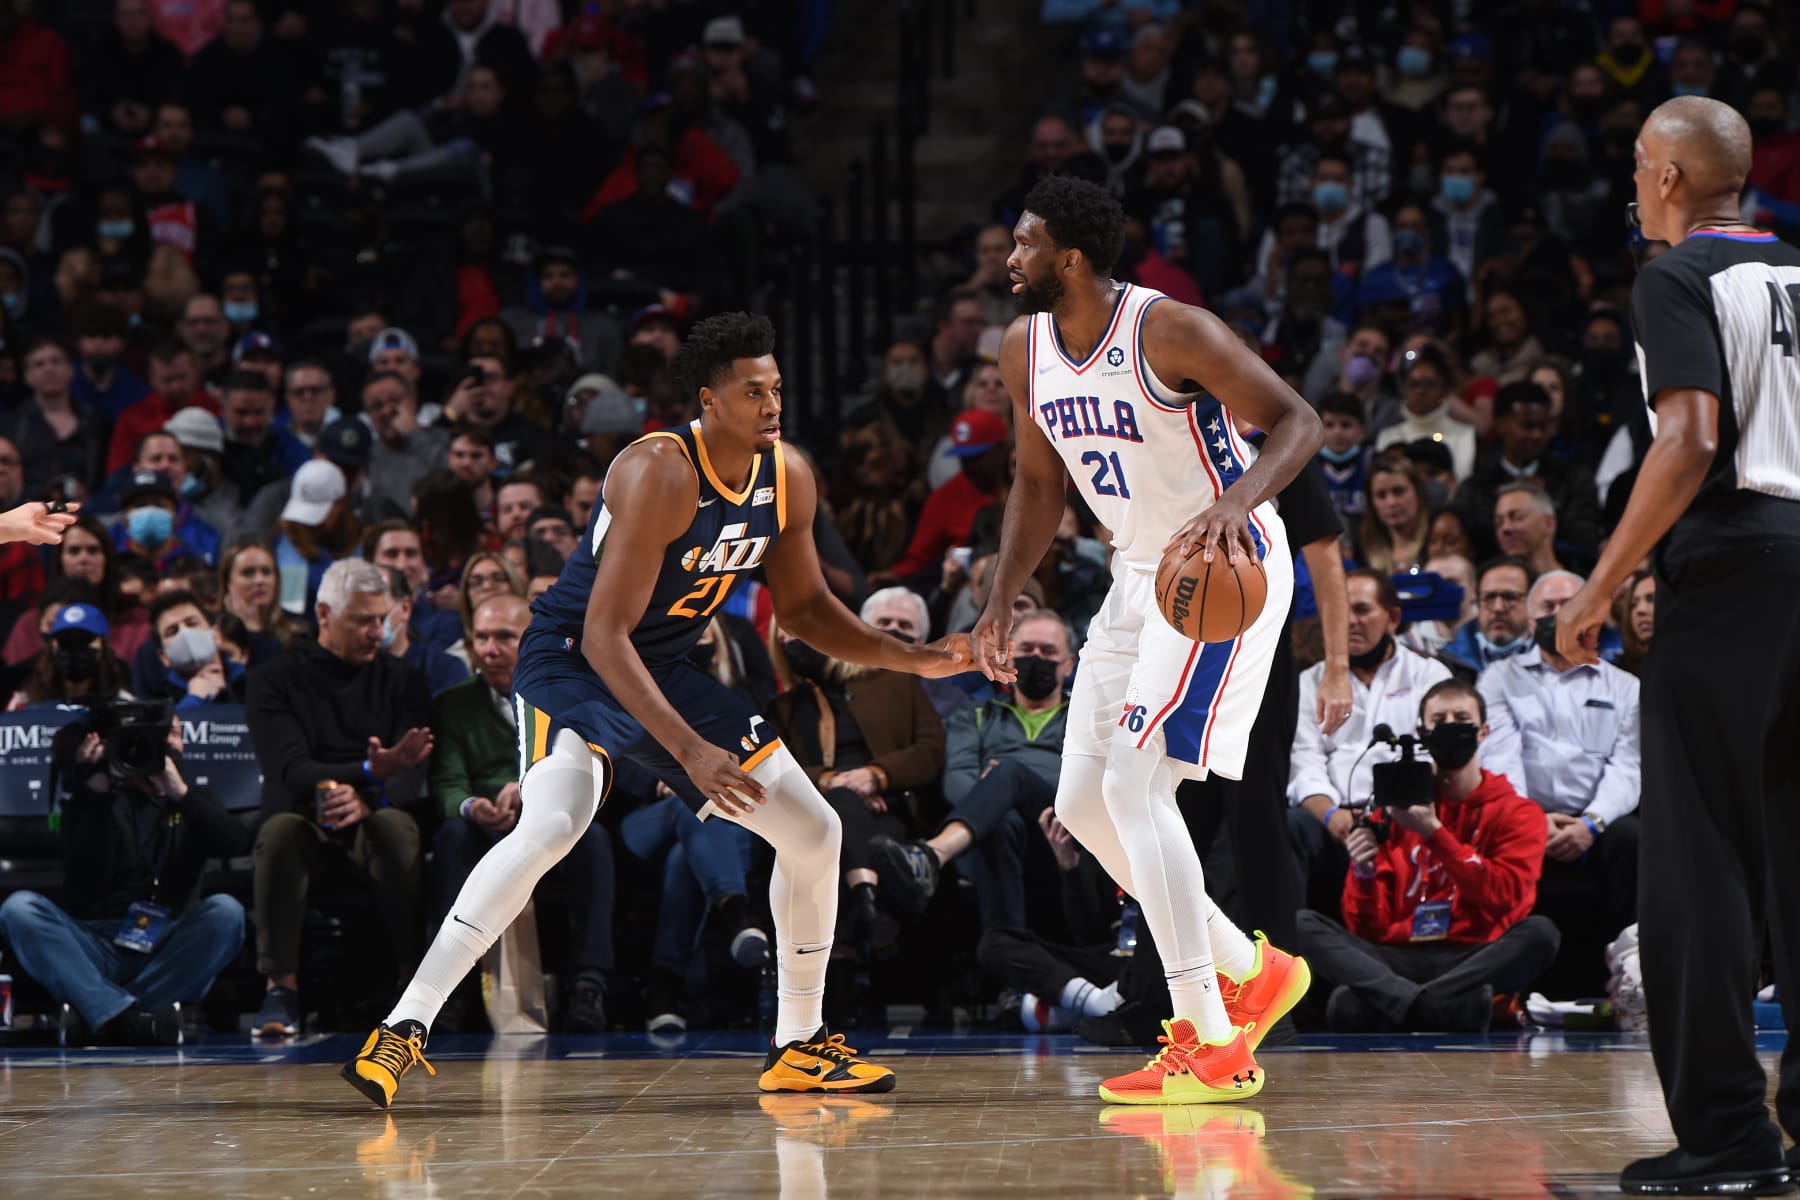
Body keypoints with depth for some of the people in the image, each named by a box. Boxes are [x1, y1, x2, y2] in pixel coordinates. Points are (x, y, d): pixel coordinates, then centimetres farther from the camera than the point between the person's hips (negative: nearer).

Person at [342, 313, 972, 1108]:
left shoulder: (788, 483, -3)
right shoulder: (660, 475, -27)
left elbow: (802, 606, 13)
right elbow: (604, 635, -29)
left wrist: (914, 660, 1)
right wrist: (689, 751, -35)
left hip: (666, 671, 8)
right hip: (572, 662, -8)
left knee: (813, 832, 7)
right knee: (550, 827, -34)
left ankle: (798, 1047, 21)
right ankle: (404, 1029, -31)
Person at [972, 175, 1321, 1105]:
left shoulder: (1169, 331, -20)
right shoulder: (1025, 351, 3)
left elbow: (1297, 421, -20)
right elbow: (1039, 483, 16)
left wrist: (1237, 501, -37)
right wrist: (1001, 602, 7)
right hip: (1139, 575, 9)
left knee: (1135, 783, -19)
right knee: (1082, 804, 5)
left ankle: (1211, 1045, -15)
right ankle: (1252, 973, 19)